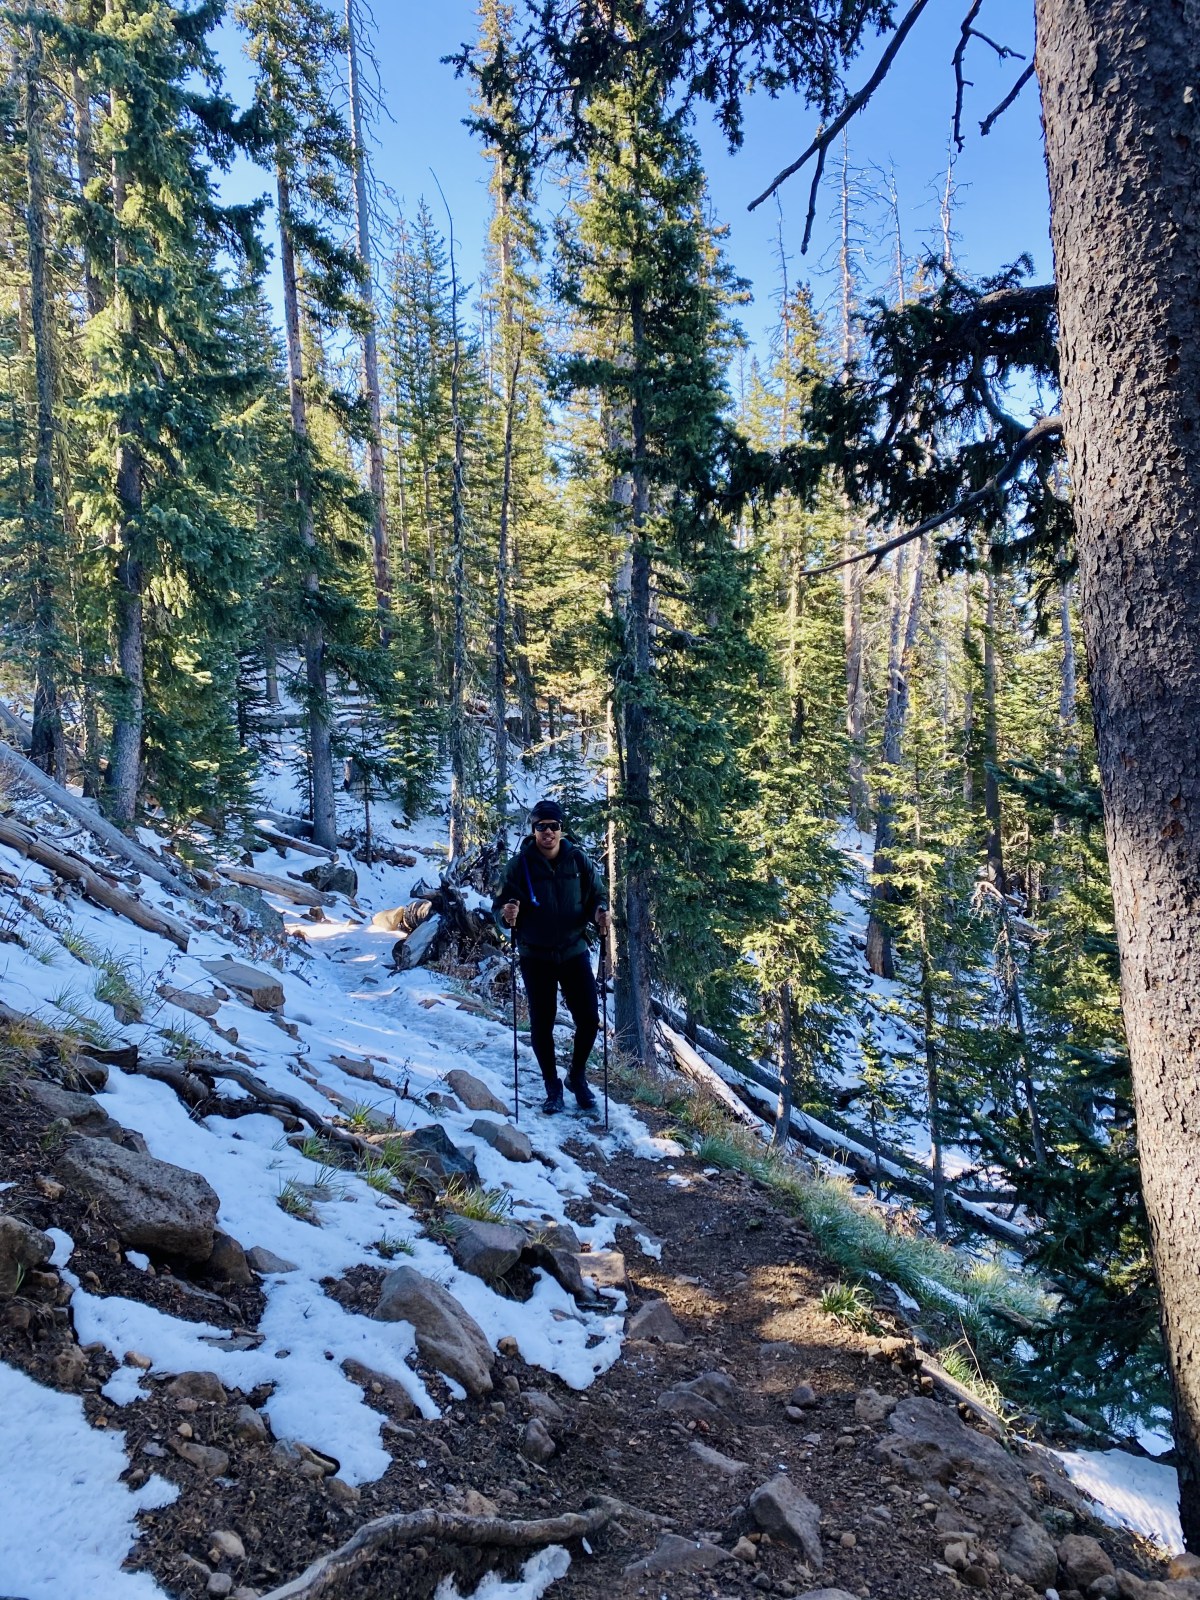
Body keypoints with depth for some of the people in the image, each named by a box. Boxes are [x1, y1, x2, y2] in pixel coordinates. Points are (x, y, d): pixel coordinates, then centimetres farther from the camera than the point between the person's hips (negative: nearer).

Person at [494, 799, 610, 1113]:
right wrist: (507, 914, -27)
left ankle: (577, 1077, 27)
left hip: (574, 952, 1)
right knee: (541, 1025, 7)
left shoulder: (578, 860, -3)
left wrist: (600, 911, -17)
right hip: (535, 957, -1)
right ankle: (552, 1086, 26)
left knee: (589, 1020, 1)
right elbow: (501, 905, -4)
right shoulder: (520, 864, -7)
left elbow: (597, 894, 6)